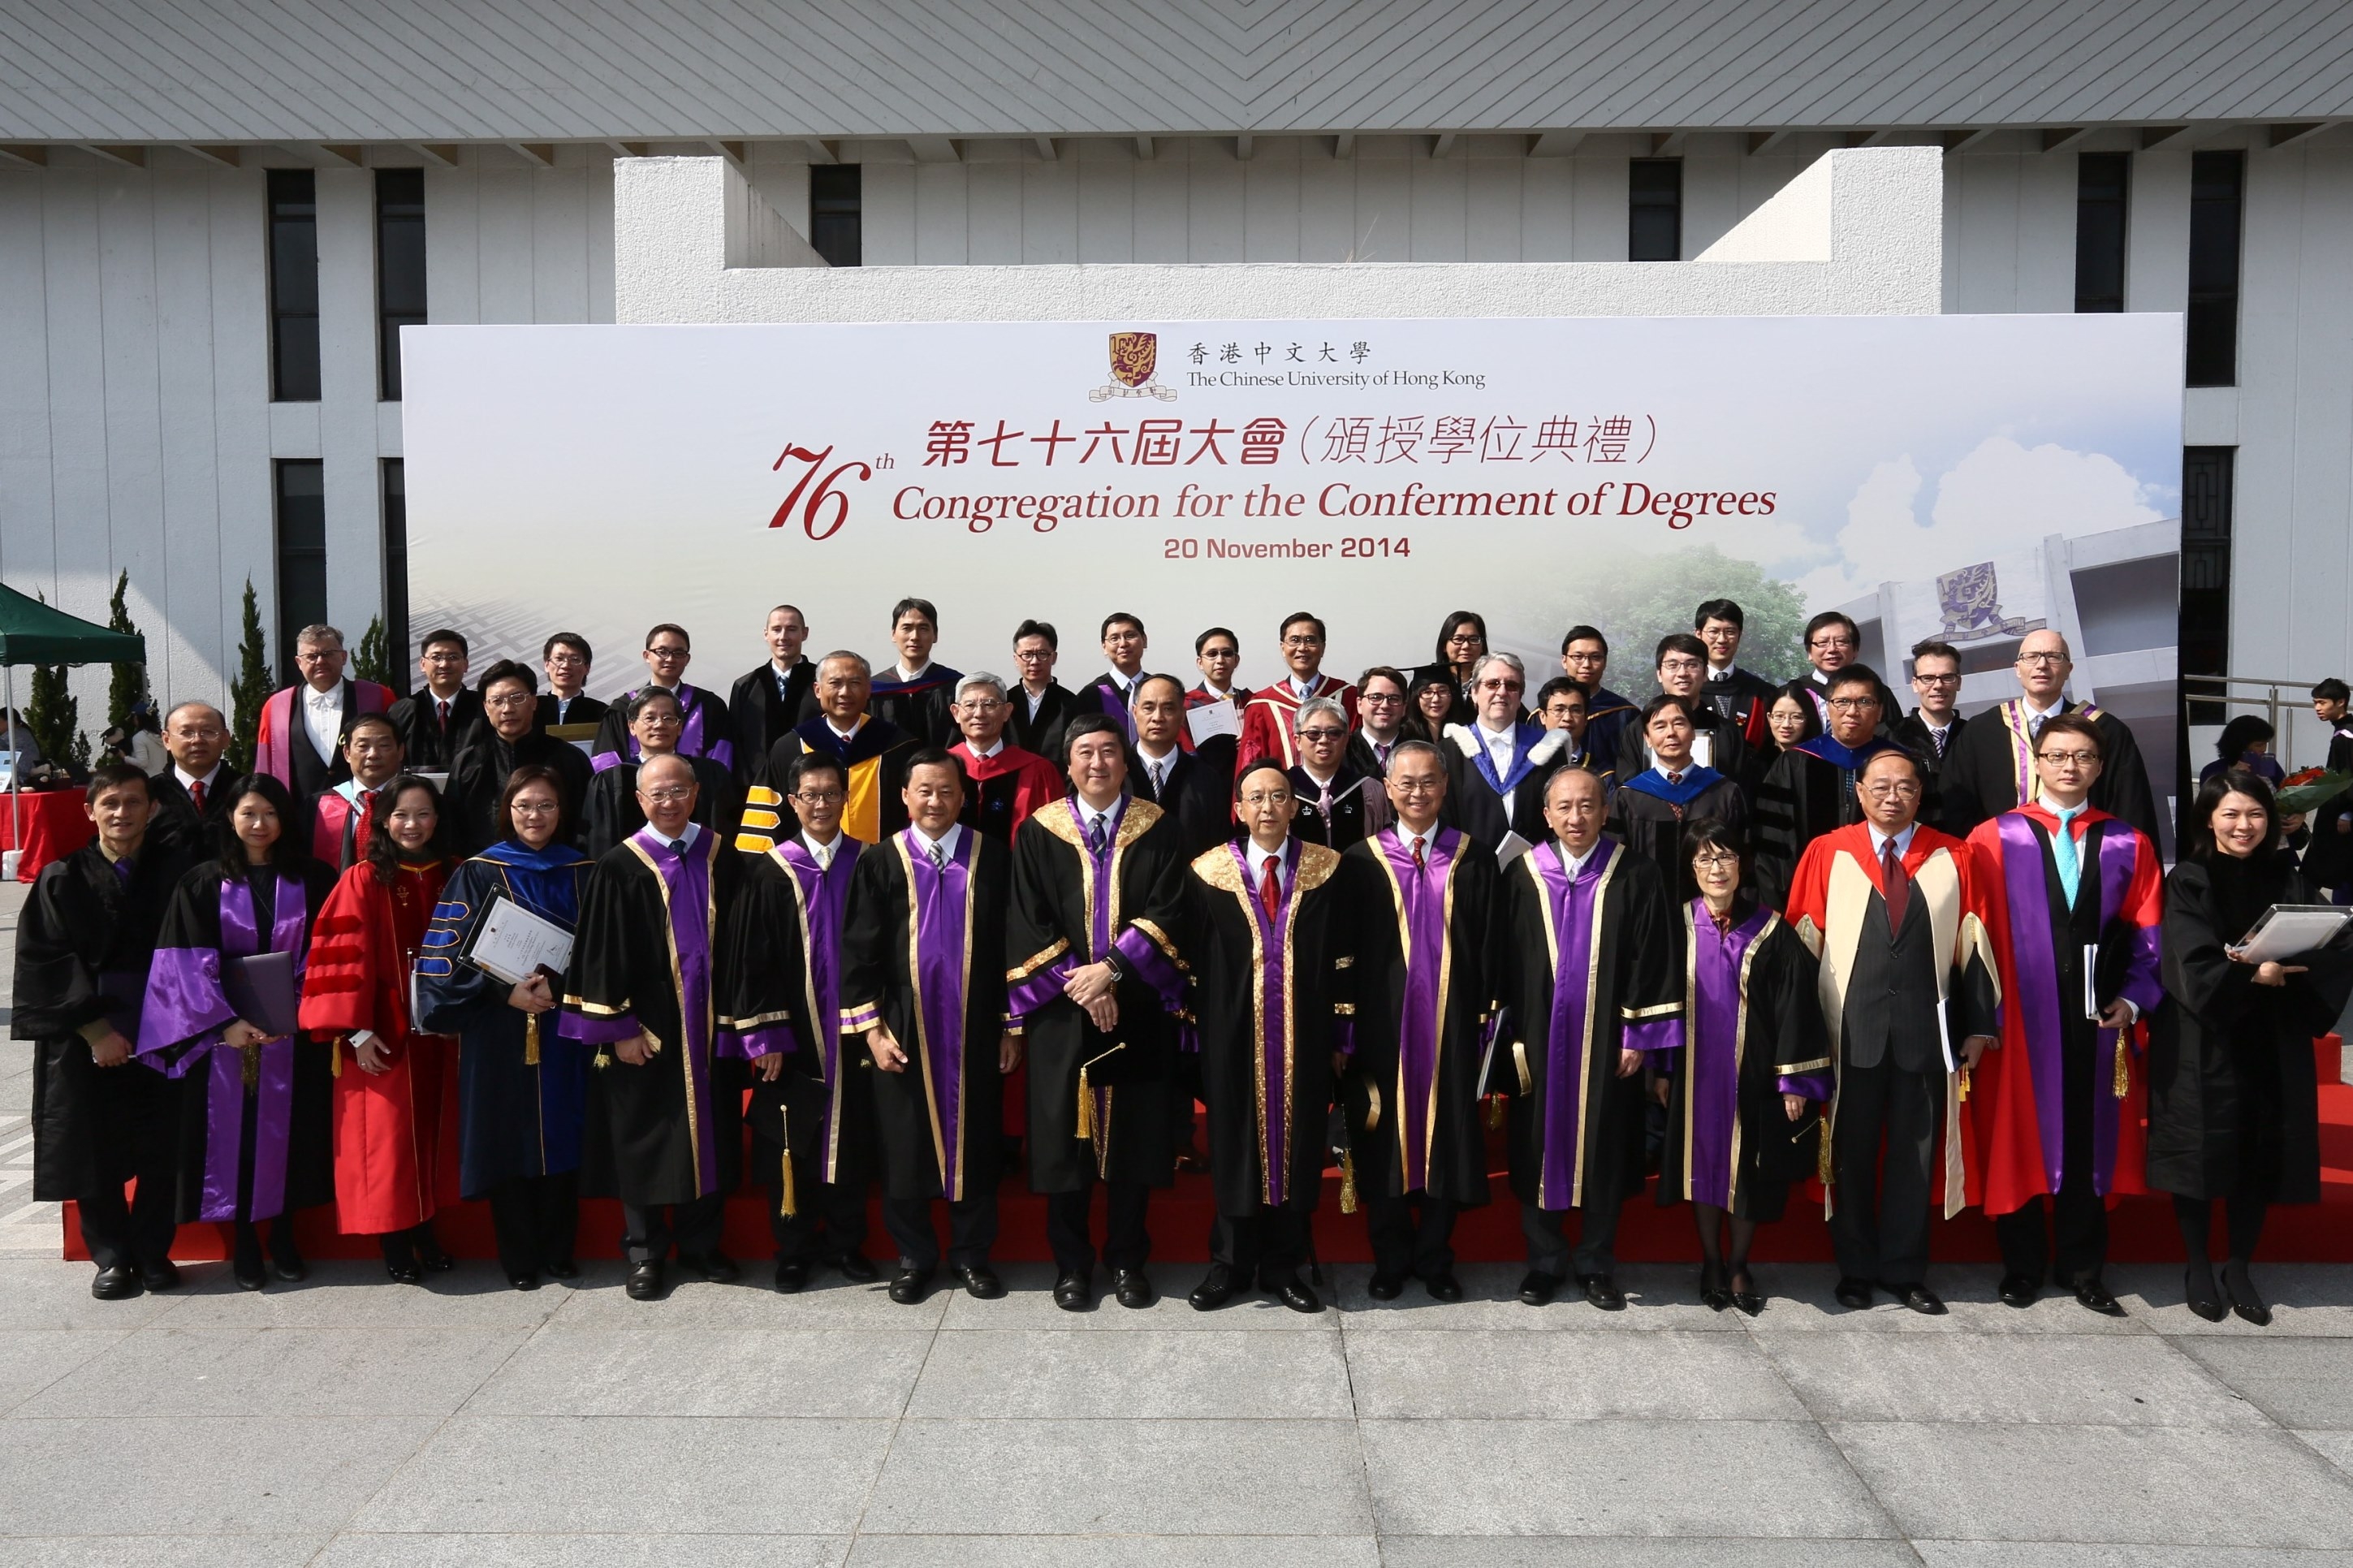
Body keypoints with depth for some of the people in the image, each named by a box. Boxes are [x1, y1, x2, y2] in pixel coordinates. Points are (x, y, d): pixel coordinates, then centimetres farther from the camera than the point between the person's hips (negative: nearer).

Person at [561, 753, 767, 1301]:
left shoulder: (724, 860, 2)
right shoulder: (620, 867, -4)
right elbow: (602, 954, -4)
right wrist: (619, 1028, -9)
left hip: (711, 1026, 3)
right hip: (646, 1030, -2)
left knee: (711, 1133, 10)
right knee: (646, 1141, 6)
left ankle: (701, 1244, 26)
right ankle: (645, 1253, 21)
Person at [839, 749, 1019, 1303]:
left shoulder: (993, 858, 0)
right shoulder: (880, 863, 0)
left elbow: (1010, 944, 3)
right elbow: (858, 950, 0)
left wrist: (1012, 1025, 1)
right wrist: (872, 1027, -6)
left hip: (974, 1027, 0)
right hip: (904, 1028, 0)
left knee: (974, 1138, 7)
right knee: (905, 1144, 6)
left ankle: (972, 1252, 22)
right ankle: (914, 1255, 22)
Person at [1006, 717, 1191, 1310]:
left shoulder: (1157, 830, 2)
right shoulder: (1038, 833, 2)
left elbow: (1167, 912, -6)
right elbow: (1028, 923, -2)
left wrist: (1111, 969, -17)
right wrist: (1077, 982, -13)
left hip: (1137, 1009, 0)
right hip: (1060, 1009, 0)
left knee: (1134, 1134, 6)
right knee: (1065, 1136, 5)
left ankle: (1128, 1260, 21)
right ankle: (1071, 1264, 18)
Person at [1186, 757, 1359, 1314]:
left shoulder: (1326, 871, 1)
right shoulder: (1209, 872, 0)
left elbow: (1343, 960, 2)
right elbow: (1193, 961, 1)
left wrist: (1339, 1037, 0)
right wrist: (1198, 1034, -2)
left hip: (1303, 1036, 1)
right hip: (1233, 1034, -1)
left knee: (1298, 1146, 8)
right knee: (1235, 1148, 8)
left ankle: (1283, 1266, 22)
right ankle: (1231, 1263, 22)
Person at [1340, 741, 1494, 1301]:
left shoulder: (1473, 860, 4)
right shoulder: (1362, 860, 2)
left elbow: (1488, 948, 5)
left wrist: (1483, 1019, -1)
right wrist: (1347, 1027, -2)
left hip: (1451, 1022, 1)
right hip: (1383, 1023, 0)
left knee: (1448, 1136, 7)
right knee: (1385, 1138, 6)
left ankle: (1435, 1257, 23)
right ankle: (1391, 1259, 22)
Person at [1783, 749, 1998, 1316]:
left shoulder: (1954, 858, 4)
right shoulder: (1826, 854, 0)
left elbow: (1973, 947, 4)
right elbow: (1803, 944, 1)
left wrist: (1979, 1026, 0)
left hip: (1926, 1031, 1)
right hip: (1851, 1032, -1)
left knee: (1915, 1153, 9)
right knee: (1851, 1153, 8)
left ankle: (1905, 1270, 23)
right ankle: (1856, 1269, 22)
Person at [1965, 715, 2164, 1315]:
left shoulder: (2129, 845, 6)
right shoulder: (1995, 839, -1)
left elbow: (2147, 935, 7)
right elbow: (1976, 932, -3)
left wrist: (2133, 1000, -6)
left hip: (2096, 1018, 2)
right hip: (2020, 1017, -2)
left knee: (2090, 1141, 10)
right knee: (2018, 1140, 5)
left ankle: (2083, 1270, 24)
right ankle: (2023, 1266, 20)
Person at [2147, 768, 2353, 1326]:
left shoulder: (2287, 881, 6)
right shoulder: (2187, 882, -4)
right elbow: (2194, 966, -13)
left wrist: (2281, 966, -19)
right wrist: (2256, 974, -24)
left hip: (2272, 1043, 3)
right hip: (2202, 1043, -3)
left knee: (2262, 1152, 5)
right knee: (2202, 1149, 1)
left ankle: (2239, 1269, 19)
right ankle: (2199, 1268, 15)